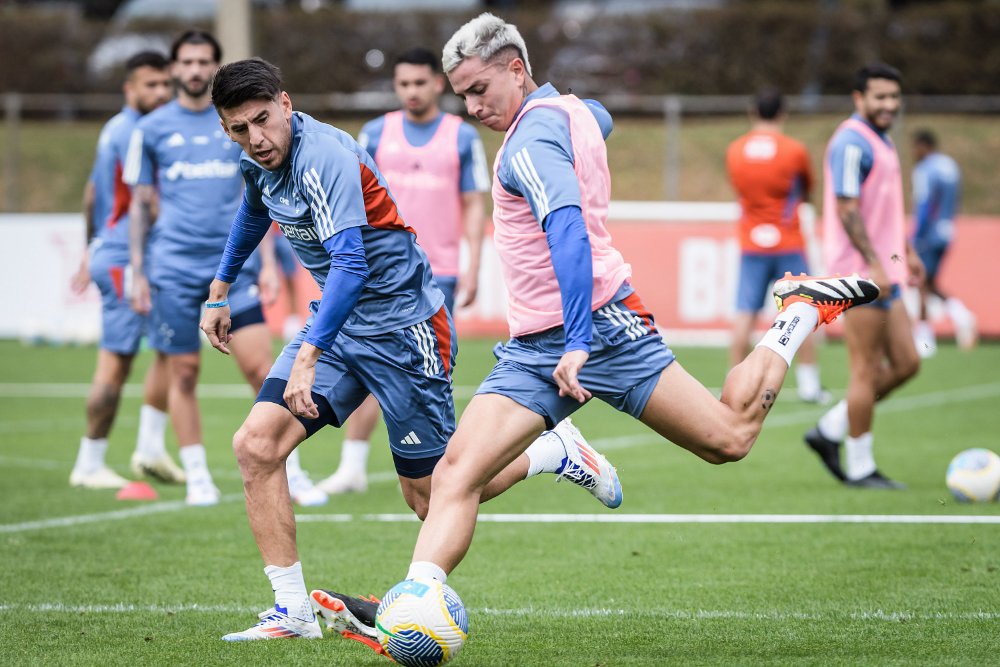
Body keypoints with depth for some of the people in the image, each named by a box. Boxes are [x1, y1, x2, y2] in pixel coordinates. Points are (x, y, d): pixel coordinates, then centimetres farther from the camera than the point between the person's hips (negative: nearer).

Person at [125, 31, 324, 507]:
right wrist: (137, 272, 4)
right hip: (173, 267, 0)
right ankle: (197, 477, 12)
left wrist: (269, 262, 5)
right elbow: (140, 204, 9)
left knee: (260, 365, -7)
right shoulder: (151, 129, 6)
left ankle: (290, 473, -1)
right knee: (183, 374, 2)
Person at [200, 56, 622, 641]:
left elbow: (350, 264, -37)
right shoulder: (259, 160, 1)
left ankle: (559, 452, 23)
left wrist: (308, 356, -46)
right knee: (256, 445, -10)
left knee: (431, 499, 0)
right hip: (338, 322, 8)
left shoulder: (324, 156, -27)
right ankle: (294, 612, -4)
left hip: (400, 324, -8)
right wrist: (221, 289, 35)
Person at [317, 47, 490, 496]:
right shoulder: (376, 134, 6)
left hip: (438, 274, -1)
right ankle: (352, 468, 0)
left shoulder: (463, 137, 3)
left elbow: (474, 206, 4)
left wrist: (472, 269, -4)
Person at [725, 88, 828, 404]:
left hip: (750, 246, 2)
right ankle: (808, 384, 6)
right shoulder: (794, 150, -6)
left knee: (744, 316, 0)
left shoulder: (734, 151, 2)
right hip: (788, 245, -2)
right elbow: (807, 190, 9)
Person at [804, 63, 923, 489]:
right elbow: (847, 210, -21)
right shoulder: (852, 143, -14)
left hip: (883, 272, 10)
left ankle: (829, 432, 18)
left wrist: (906, 251, 26)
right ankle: (860, 468, 3)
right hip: (860, 271, -10)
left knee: (905, 363, 9)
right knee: (867, 371, -5)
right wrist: (874, 265, -25)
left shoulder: (881, 142, 18)